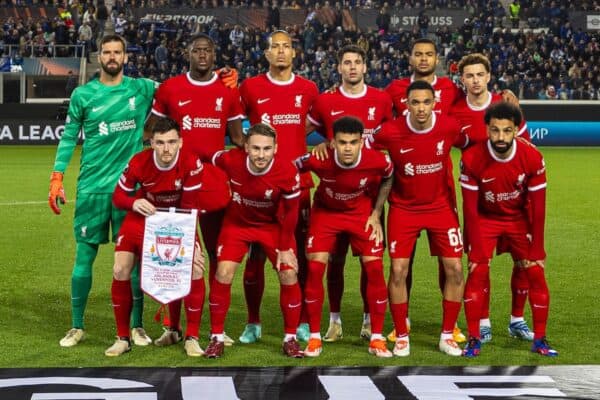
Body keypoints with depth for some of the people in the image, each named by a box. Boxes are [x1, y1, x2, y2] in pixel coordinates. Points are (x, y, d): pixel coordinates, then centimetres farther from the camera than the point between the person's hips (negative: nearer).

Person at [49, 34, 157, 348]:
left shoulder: (143, 89, 3)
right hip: (92, 187, 0)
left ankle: (137, 325, 16)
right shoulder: (83, 95, 4)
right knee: (84, 254, 2)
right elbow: (69, 138, 7)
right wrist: (57, 178, 0)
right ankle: (77, 326, 15)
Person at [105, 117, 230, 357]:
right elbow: (118, 196, -9)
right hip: (143, 216, 1)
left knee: (195, 268, -19)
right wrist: (134, 202, -32)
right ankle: (123, 338, 5)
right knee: (120, 271, -13)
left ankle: (192, 338, -2)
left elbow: (191, 207, -19)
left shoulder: (191, 164, -26)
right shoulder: (139, 163, -21)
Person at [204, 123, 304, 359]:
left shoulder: (287, 173, -28)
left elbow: (290, 212, -13)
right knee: (224, 273, -13)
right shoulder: (230, 160, -28)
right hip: (237, 223, 0)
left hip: (273, 225, 0)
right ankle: (217, 338, 1)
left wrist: (285, 248, -10)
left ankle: (290, 339, 6)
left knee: (289, 274, -10)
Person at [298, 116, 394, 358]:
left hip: (361, 213, 1)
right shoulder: (318, 160, -30)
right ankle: (314, 338, 3)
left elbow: (387, 179, -1)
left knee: (374, 268, -9)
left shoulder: (378, 161, -27)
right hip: (325, 211, 0)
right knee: (315, 267, -11)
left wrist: (376, 214, -3)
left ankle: (376, 339, 4)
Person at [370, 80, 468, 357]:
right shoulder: (390, 132, -17)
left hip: (441, 206, 2)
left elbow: (469, 146, 9)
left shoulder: (450, 127, -13)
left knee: (454, 268, -4)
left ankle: (447, 335, 10)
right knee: (398, 270, -9)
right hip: (403, 207, -1)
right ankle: (401, 336, 6)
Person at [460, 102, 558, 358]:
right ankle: (474, 339, -3)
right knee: (477, 272, -13)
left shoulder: (532, 158, -23)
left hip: (520, 219, 1)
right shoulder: (472, 159, -25)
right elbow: (470, 208, -16)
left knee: (535, 272, -4)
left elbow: (538, 207, -14)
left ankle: (539, 340, 8)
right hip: (485, 219, -1)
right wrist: (476, 249, -15)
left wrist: (536, 250, -11)